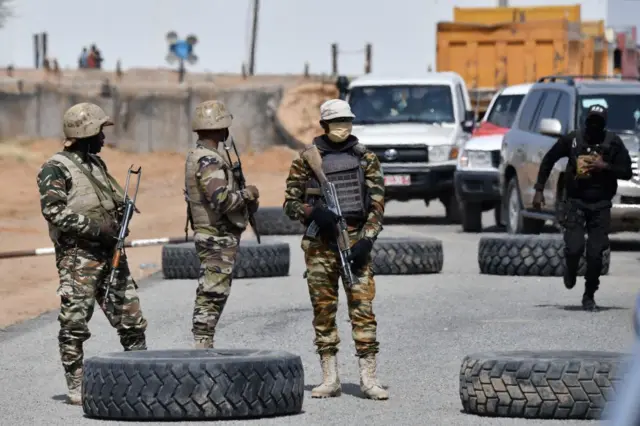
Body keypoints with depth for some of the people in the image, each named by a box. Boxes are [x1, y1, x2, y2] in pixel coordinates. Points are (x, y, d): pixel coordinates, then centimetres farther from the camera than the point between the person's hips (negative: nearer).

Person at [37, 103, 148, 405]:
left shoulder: (96, 163, 16)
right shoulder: (56, 169, -9)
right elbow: (54, 211, -18)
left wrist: (122, 210, 3)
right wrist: (95, 228, -21)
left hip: (110, 253, 7)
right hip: (78, 256, -7)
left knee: (131, 319, 7)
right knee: (74, 324, -4)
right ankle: (76, 387, 2)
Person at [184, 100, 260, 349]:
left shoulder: (196, 156, 14)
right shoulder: (209, 161, -19)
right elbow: (221, 199, -29)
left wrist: (245, 200, 10)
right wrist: (247, 194, -12)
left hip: (210, 236, 10)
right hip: (218, 237, -10)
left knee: (210, 294, 14)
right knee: (213, 294, -8)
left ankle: (203, 347, 17)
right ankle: (203, 344, -8)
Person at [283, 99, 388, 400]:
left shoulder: (366, 159, 6)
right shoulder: (307, 160, 5)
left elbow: (377, 205, 4)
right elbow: (290, 203, 6)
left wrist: (366, 240, -9)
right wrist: (313, 212, -15)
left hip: (355, 239, 0)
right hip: (320, 242, 0)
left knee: (362, 306, -6)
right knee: (323, 309, 3)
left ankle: (368, 378, -5)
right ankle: (330, 378, 9)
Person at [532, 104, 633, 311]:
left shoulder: (613, 143, 0)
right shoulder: (572, 139, 1)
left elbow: (627, 172, 0)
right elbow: (548, 160, 12)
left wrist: (605, 166, -16)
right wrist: (539, 189, 8)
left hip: (600, 206, 0)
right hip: (575, 202, 0)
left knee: (595, 253, -3)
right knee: (574, 247, -13)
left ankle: (589, 296, 13)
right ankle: (570, 271, 23)